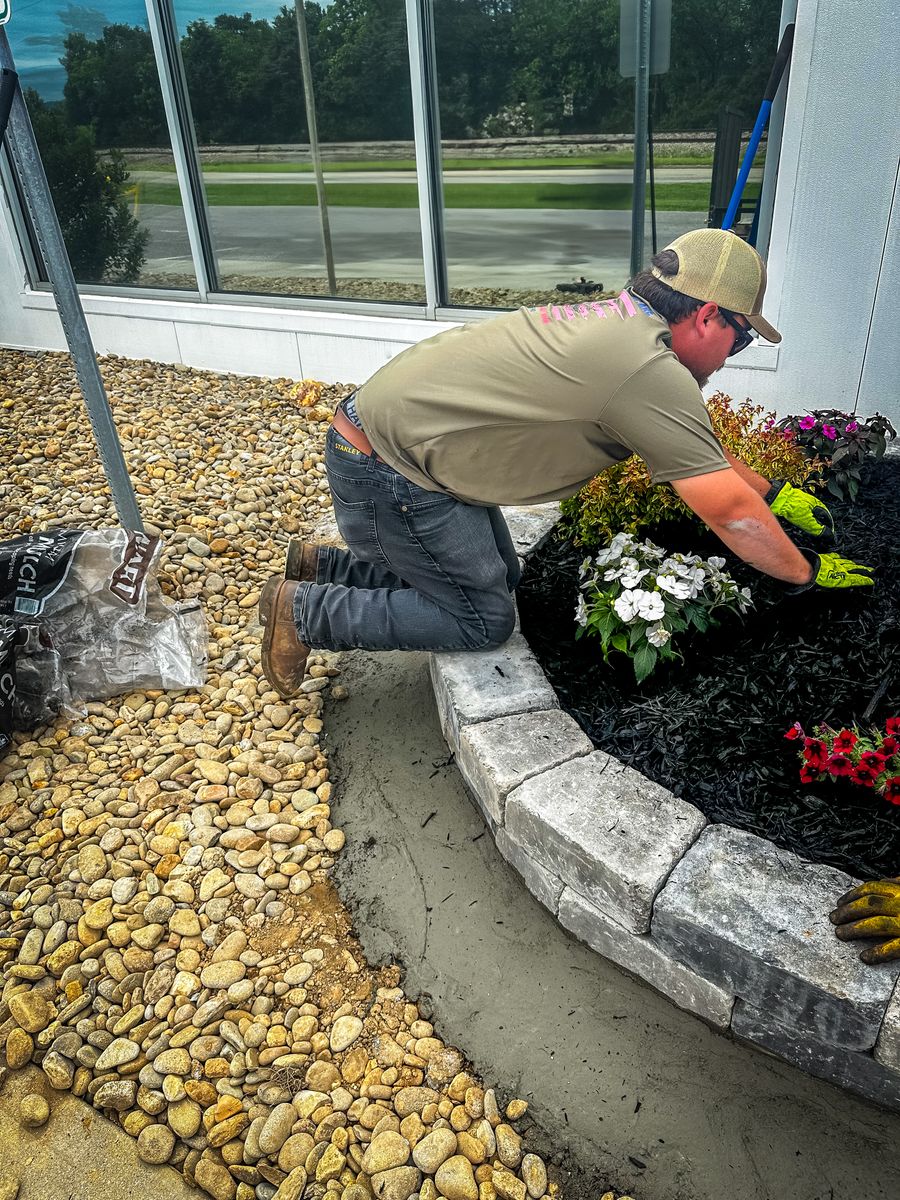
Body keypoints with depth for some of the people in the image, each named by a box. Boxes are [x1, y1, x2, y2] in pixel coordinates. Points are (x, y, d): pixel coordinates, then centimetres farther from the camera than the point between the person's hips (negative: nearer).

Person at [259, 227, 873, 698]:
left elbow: (696, 446, 21)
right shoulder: (651, 369, -21)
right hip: (387, 467, -10)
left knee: (498, 576, 16)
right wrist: (807, 573, -1)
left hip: (396, 427, 10)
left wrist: (774, 493, 22)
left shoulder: (613, 323, 9)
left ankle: (324, 566, 24)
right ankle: (304, 610, 6)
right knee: (482, 621, -1)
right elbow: (729, 511, -16)